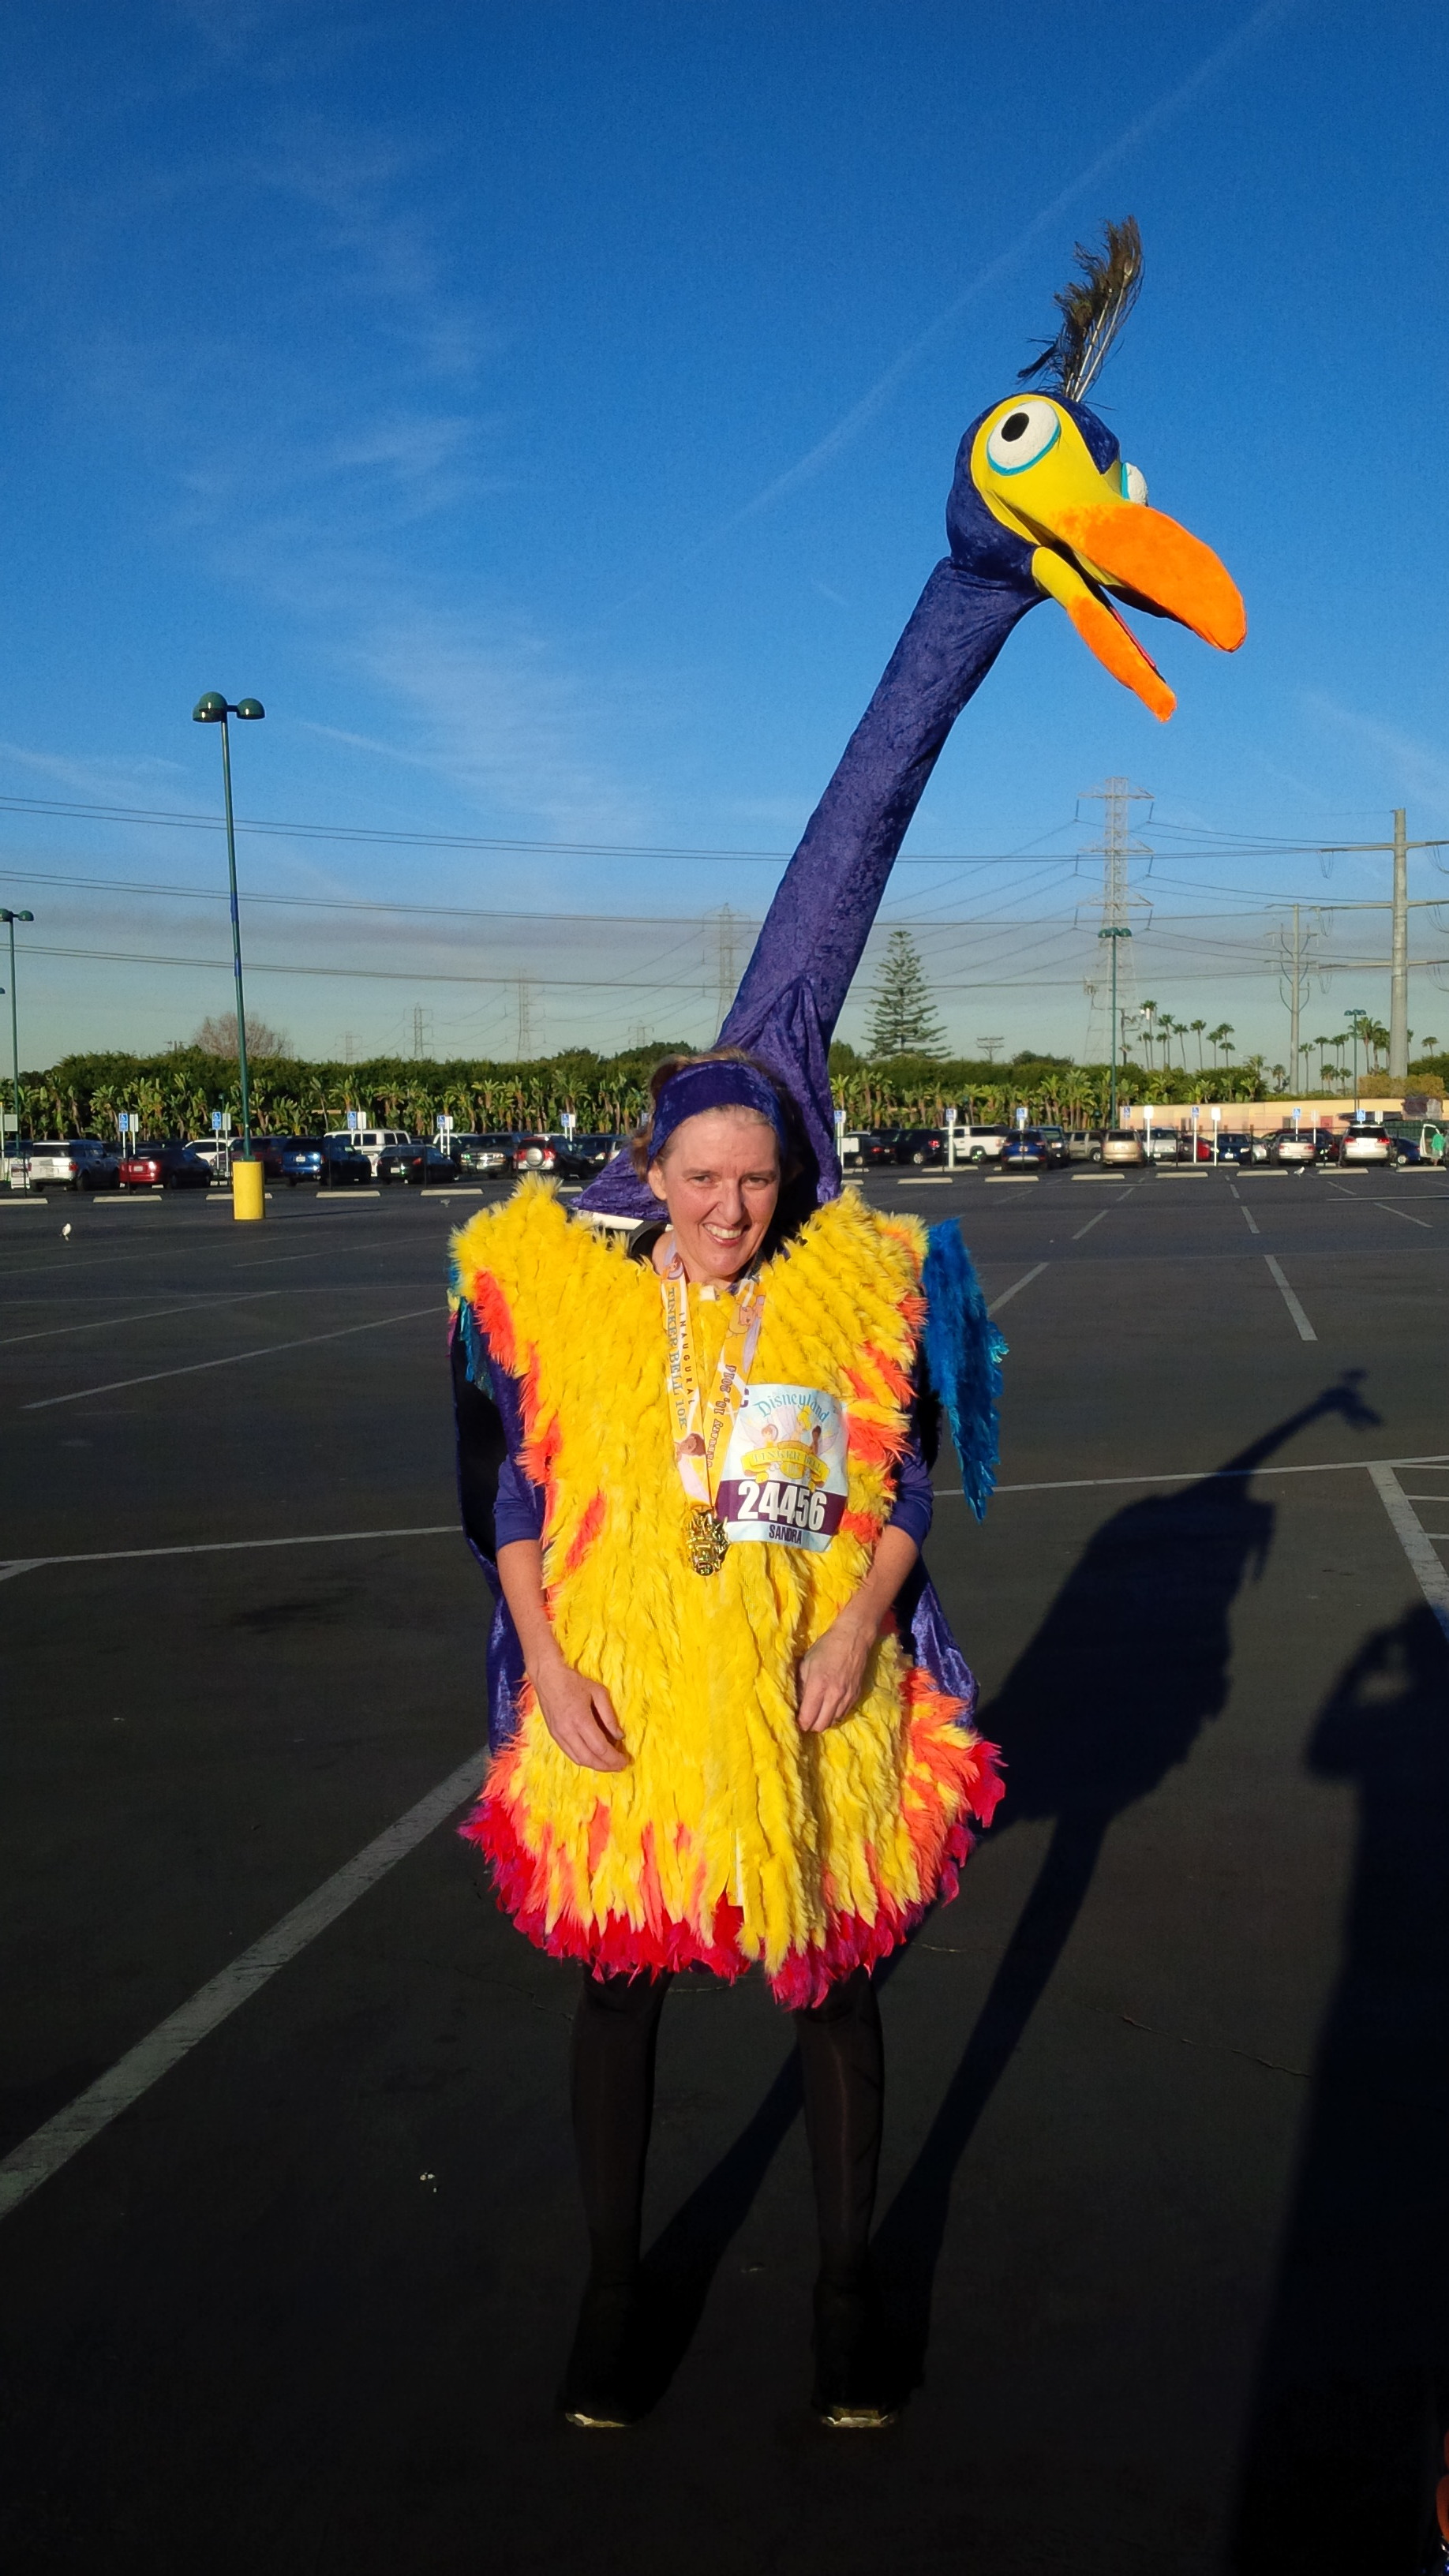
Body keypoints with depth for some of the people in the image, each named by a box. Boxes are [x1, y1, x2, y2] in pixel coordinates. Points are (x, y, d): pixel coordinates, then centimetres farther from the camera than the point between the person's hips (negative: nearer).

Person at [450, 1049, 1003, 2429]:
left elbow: (901, 1495, 4)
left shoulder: (856, 1292, -2)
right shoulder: (561, 1295, -4)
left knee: (833, 1989, 12)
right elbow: (516, 1499, 2)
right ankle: (612, 2284, 37)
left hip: (811, 1708, 0)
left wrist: (860, 1626, -11)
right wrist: (545, 1663, -8)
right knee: (618, 1988, 13)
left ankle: (846, 2286, 35)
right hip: (618, 1711, 0)